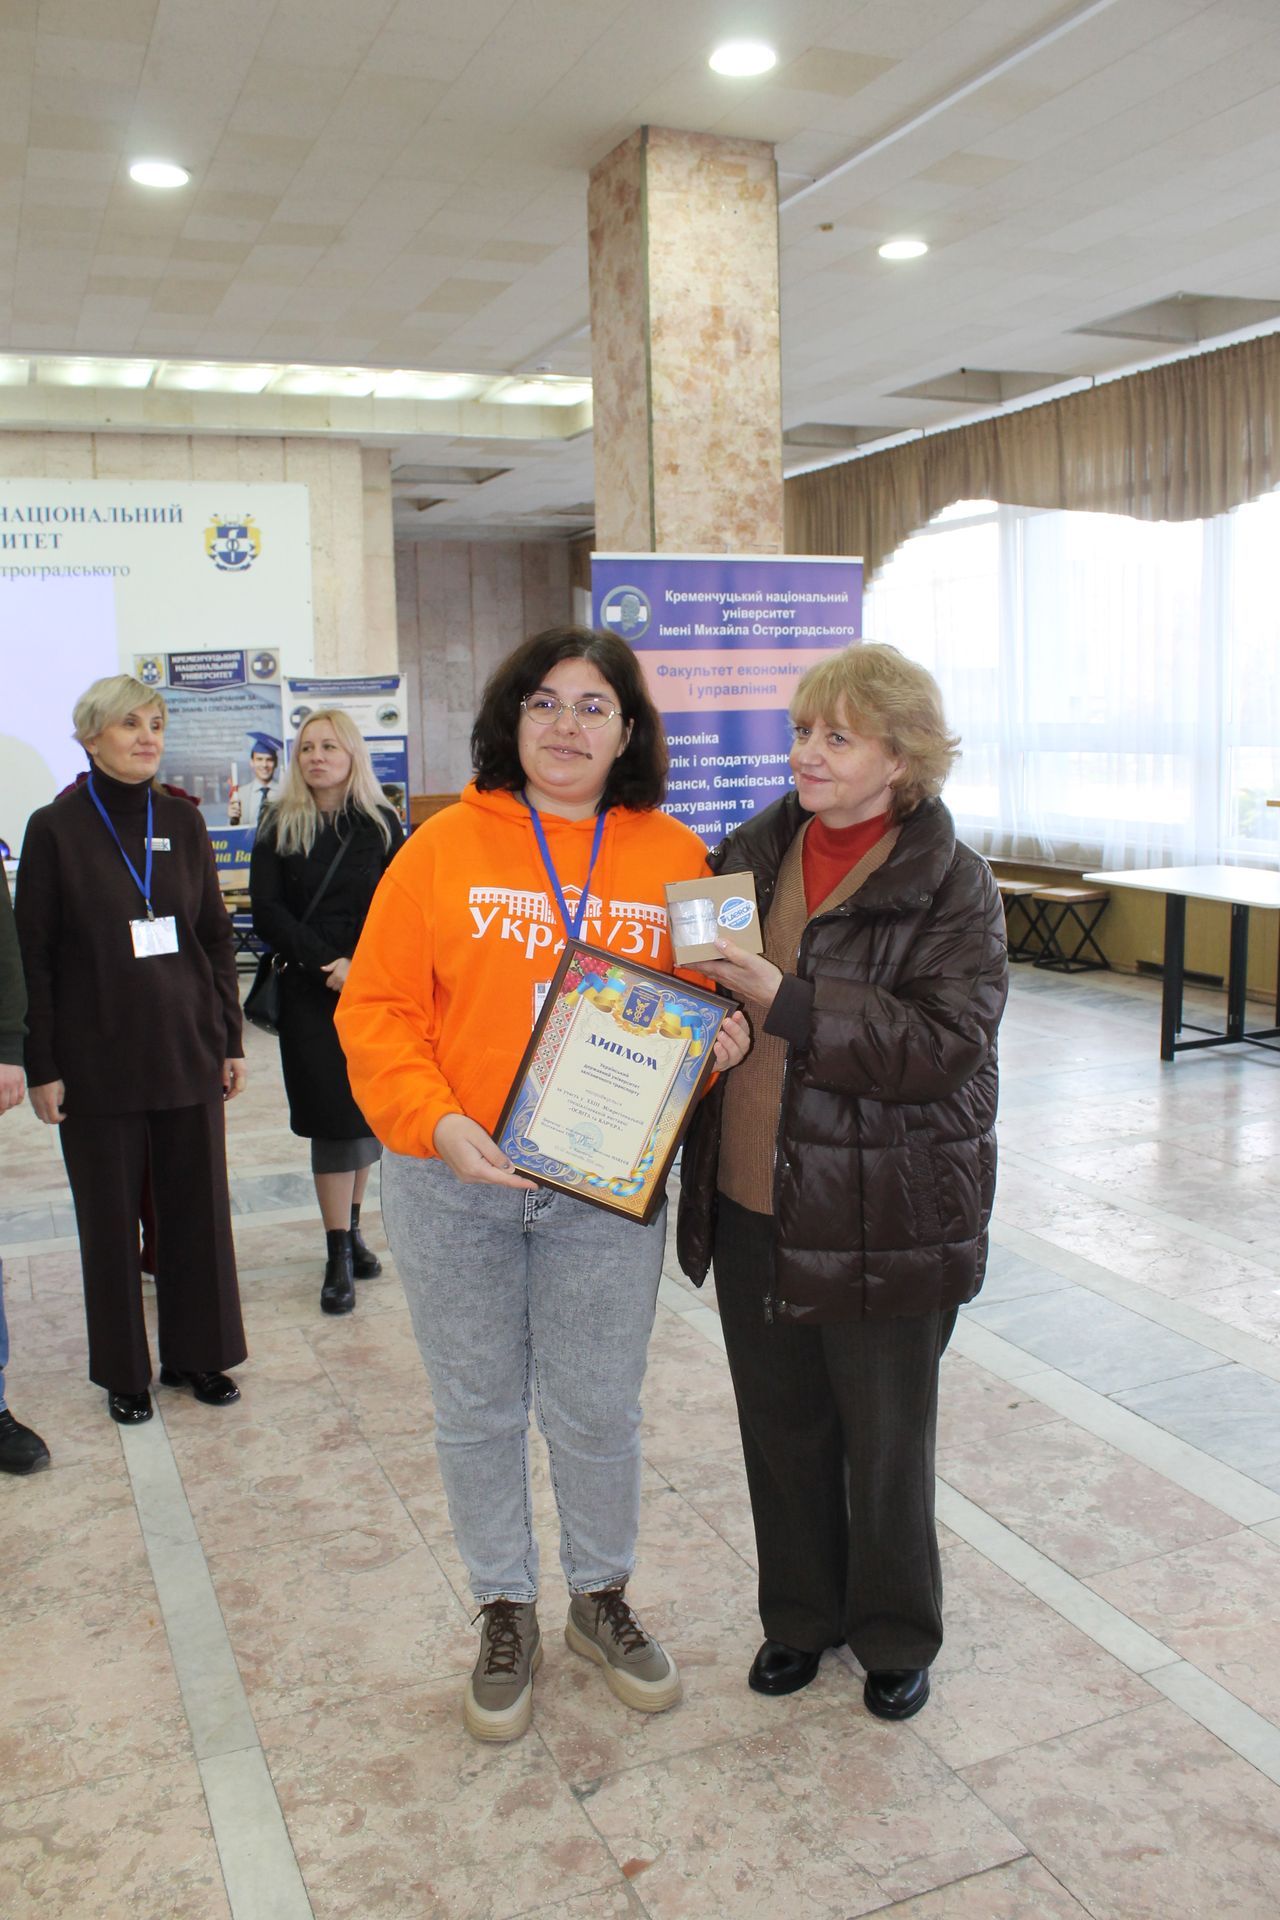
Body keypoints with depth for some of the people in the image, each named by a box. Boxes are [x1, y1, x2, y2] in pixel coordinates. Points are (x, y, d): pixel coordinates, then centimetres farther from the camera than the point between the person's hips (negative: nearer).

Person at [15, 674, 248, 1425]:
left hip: (187, 1050, 3)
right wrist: (42, 1065, -7)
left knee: (198, 1205, 9)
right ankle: (125, 1371, 23)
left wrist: (231, 1038, 7)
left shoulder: (182, 821, 5)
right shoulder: (56, 828, -4)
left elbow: (216, 935, 9)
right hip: (98, 1058, -3)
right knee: (110, 1216, 8)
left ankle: (196, 1352, 26)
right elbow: (34, 955, -4)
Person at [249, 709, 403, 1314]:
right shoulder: (278, 828, 2)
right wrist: (326, 962, -14)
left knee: (367, 1110, 7)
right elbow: (267, 913, -4)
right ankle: (339, 1256, 3)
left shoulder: (380, 824, 4)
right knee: (334, 1116, -4)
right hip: (309, 994, -1)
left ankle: (351, 1230, 24)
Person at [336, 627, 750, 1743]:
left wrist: (719, 1046, -11)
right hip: (452, 1183, 0)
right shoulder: (446, 846, -4)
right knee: (478, 1412, 14)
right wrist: (435, 1120, -17)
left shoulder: (675, 857, 1)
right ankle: (506, 1613, 37)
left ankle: (602, 1600, 39)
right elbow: (378, 1006, -4)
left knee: (600, 1412, 13)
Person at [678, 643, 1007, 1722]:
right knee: (780, 1426, 19)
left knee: (886, 1439, 14)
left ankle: (895, 1636, 38)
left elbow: (944, 1047, -22)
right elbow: (696, 983, 18)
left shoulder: (951, 885, -12)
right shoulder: (755, 853, 4)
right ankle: (801, 1615, 41)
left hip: (885, 1217, -4)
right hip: (751, 1206, 5)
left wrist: (786, 1001, -28)